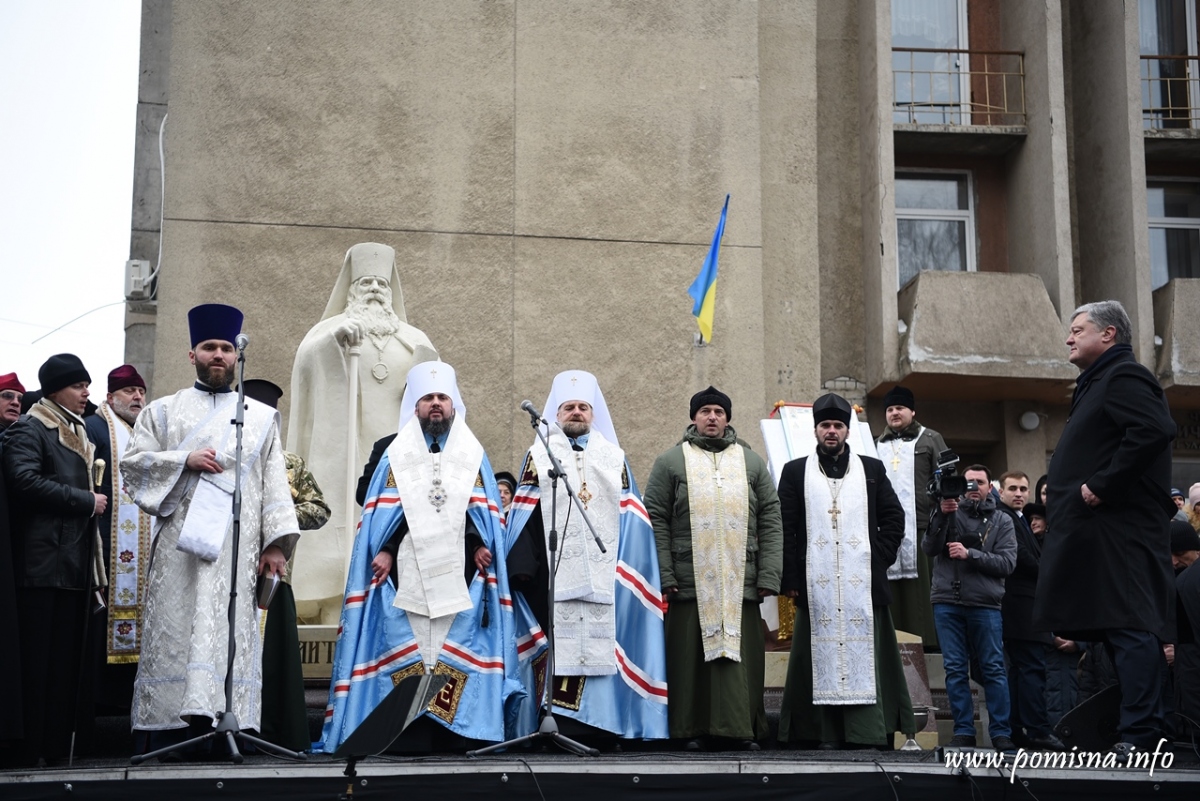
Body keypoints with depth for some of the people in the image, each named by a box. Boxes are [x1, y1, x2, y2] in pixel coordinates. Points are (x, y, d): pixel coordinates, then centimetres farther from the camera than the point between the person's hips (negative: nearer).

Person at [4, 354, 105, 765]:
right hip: (45, 559, -8)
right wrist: (85, 501, -14)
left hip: (77, 561, 8)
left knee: (72, 654, 6)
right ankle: (40, 747, -4)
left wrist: (94, 499, 12)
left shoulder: (78, 431, 22)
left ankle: (66, 740, 8)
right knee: (44, 657, -7)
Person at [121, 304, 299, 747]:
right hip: (179, 544, -1)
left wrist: (276, 541, -2)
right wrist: (185, 459, -8)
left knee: (228, 635, -5)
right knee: (175, 634, -5)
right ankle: (167, 738, -3)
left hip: (236, 546, 1)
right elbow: (132, 461, 7)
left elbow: (275, 482, 9)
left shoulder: (261, 417, 16)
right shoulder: (164, 411, 16)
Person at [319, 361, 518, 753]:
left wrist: (482, 545, -8)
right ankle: (409, 742, -7)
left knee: (457, 657, -6)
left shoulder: (473, 456, 17)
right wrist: (383, 551, -9)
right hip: (406, 576, 0)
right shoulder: (395, 455, 15)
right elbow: (381, 511, 7)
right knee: (405, 655, -7)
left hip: (459, 574, 1)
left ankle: (453, 741, -5)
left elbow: (484, 512, 10)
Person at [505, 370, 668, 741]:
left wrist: (631, 569, 4)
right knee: (559, 645, -7)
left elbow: (629, 517, 14)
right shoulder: (540, 455, 12)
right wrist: (522, 568, -7)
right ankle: (559, 722, -6)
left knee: (600, 644, -3)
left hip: (603, 574, 2)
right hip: (554, 571, -2)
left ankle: (599, 720, 1)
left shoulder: (614, 457, 17)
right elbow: (525, 515, 5)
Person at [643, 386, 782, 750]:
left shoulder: (752, 463, 15)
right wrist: (664, 575, -6)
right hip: (689, 582, -1)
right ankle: (693, 729, 5)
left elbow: (770, 522, 10)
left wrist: (769, 576, 1)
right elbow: (655, 520, 3)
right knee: (691, 655, -2)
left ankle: (742, 729, 5)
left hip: (741, 582, 2)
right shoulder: (671, 462, 9)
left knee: (740, 655, 0)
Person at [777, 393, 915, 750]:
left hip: (862, 584, 1)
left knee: (864, 656, -2)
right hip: (816, 585, 0)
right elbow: (785, 529, 5)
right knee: (822, 656, -2)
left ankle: (869, 733, 0)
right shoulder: (795, 472, 11)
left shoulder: (872, 470, 14)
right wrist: (791, 579, -3)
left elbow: (894, 518, 12)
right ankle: (826, 733, 0)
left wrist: (879, 560, -1)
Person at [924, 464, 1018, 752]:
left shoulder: (1001, 521, 11)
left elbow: (1007, 563, -1)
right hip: (947, 602, 1)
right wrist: (941, 514, -11)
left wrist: (969, 554, -11)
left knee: (993, 669, -2)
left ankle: (1001, 733, 3)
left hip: (985, 604, -1)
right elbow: (929, 548, 2)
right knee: (955, 669, 0)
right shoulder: (951, 511, 14)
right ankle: (963, 732, 4)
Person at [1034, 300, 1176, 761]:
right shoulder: (1099, 383, 25)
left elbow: (1155, 429, -25)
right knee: (1124, 631, 9)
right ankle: (1143, 729, 10)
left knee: (1129, 629, -13)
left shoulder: (1123, 378, -7)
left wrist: (1102, 486, -22)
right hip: (1100, 529, 11)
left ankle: (1139, 735, -15)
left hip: (1119, 529, -11)